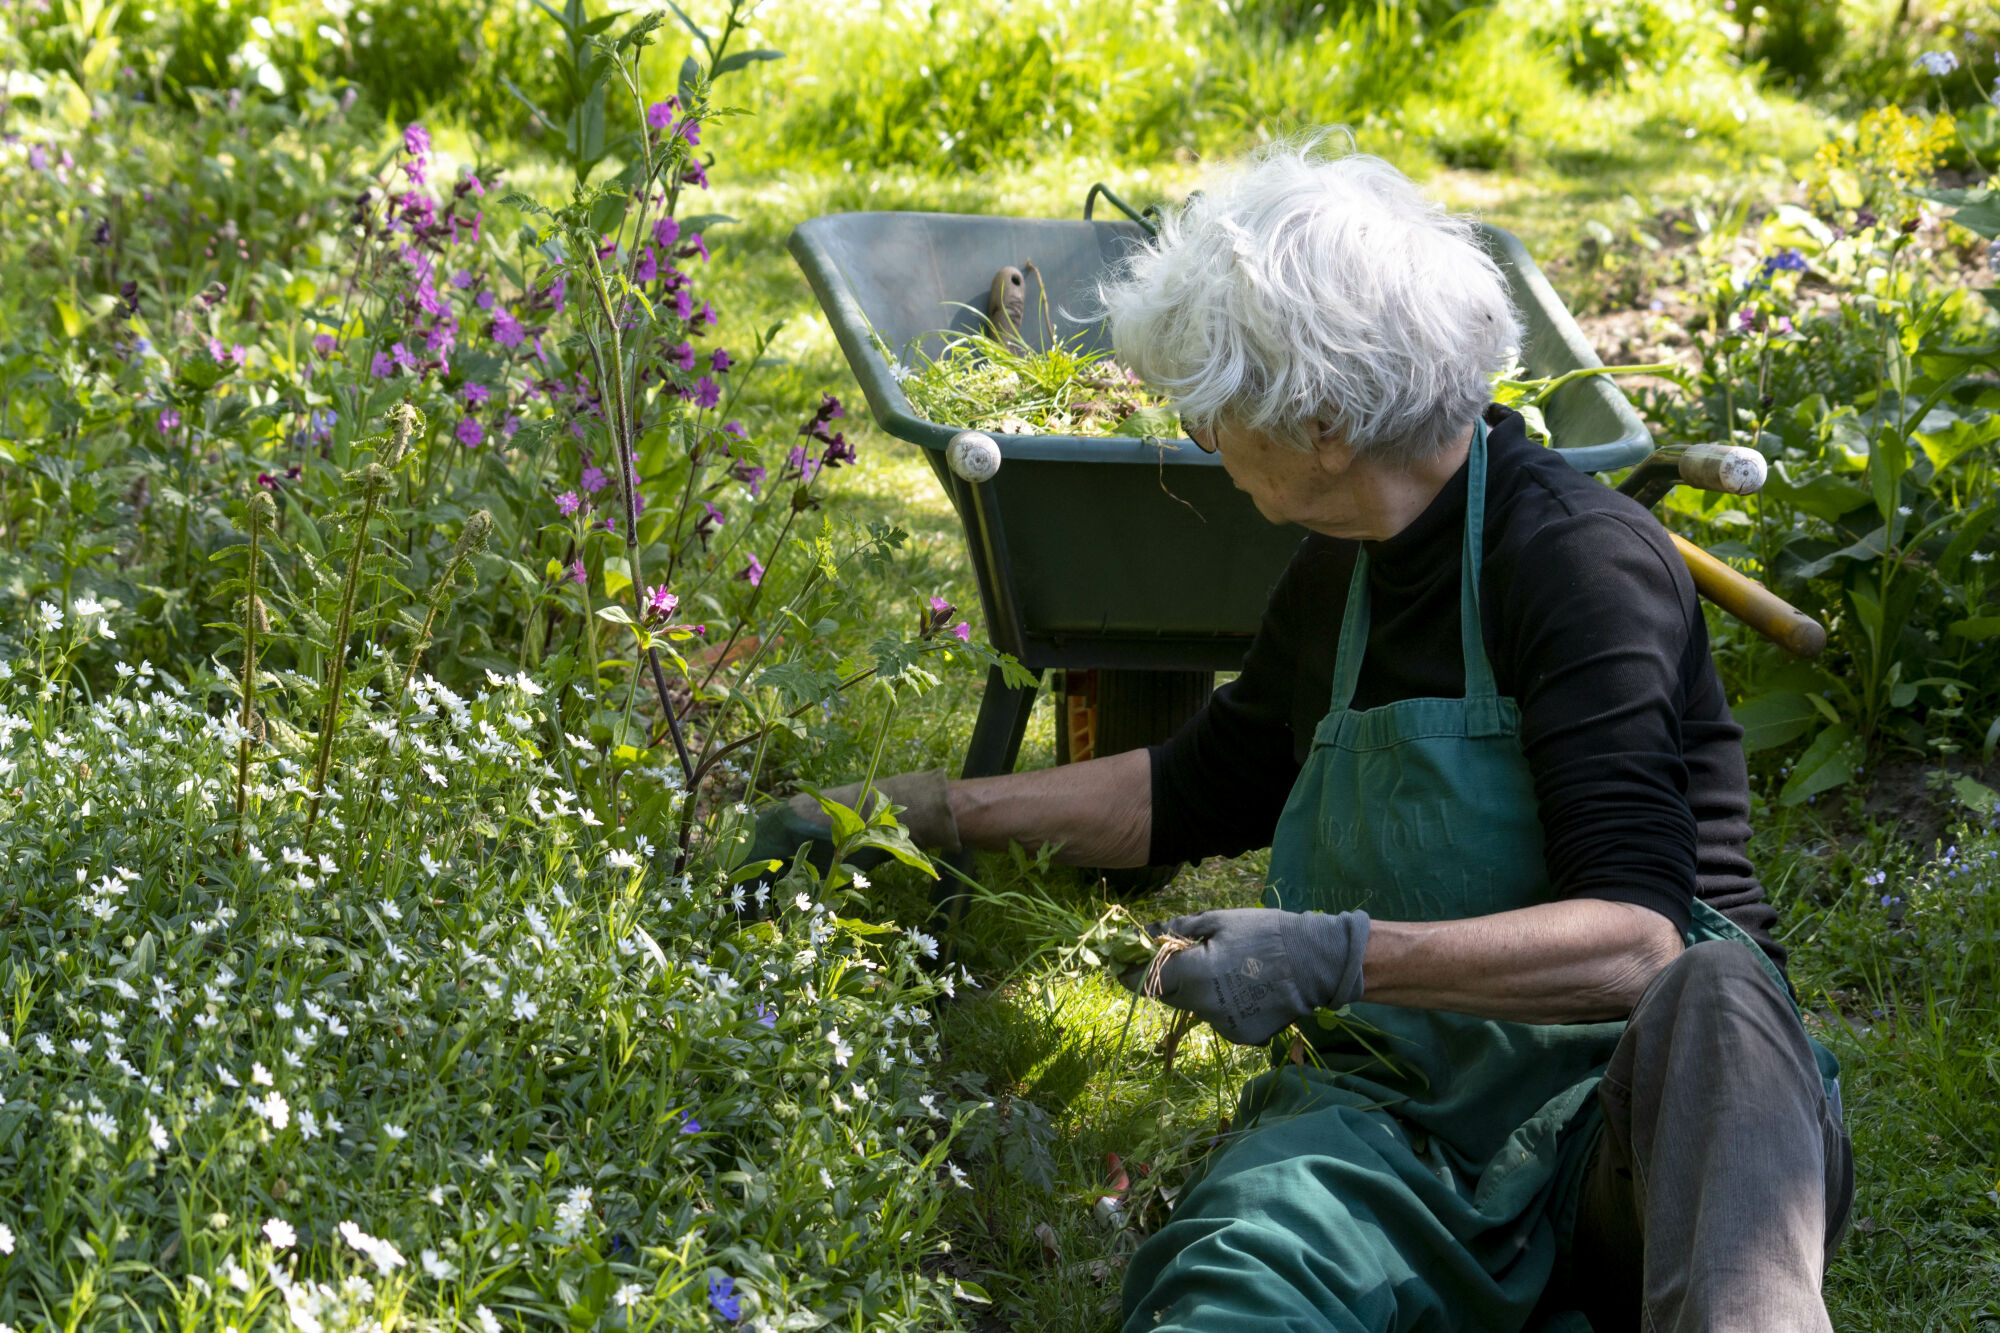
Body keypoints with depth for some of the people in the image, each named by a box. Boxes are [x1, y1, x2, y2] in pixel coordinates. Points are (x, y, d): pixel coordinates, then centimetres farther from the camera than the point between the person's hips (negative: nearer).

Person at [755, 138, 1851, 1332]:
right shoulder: (1341, 574, 12)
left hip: (1614, 1100, -5)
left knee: (1709, 997, -41)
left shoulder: (1582, 560, -12)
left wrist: (1342, 959, -33)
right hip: (1400, 1114, 5)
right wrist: (927, 815, 31)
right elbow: (1199, 790, 31)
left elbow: (1635, 939, -23)